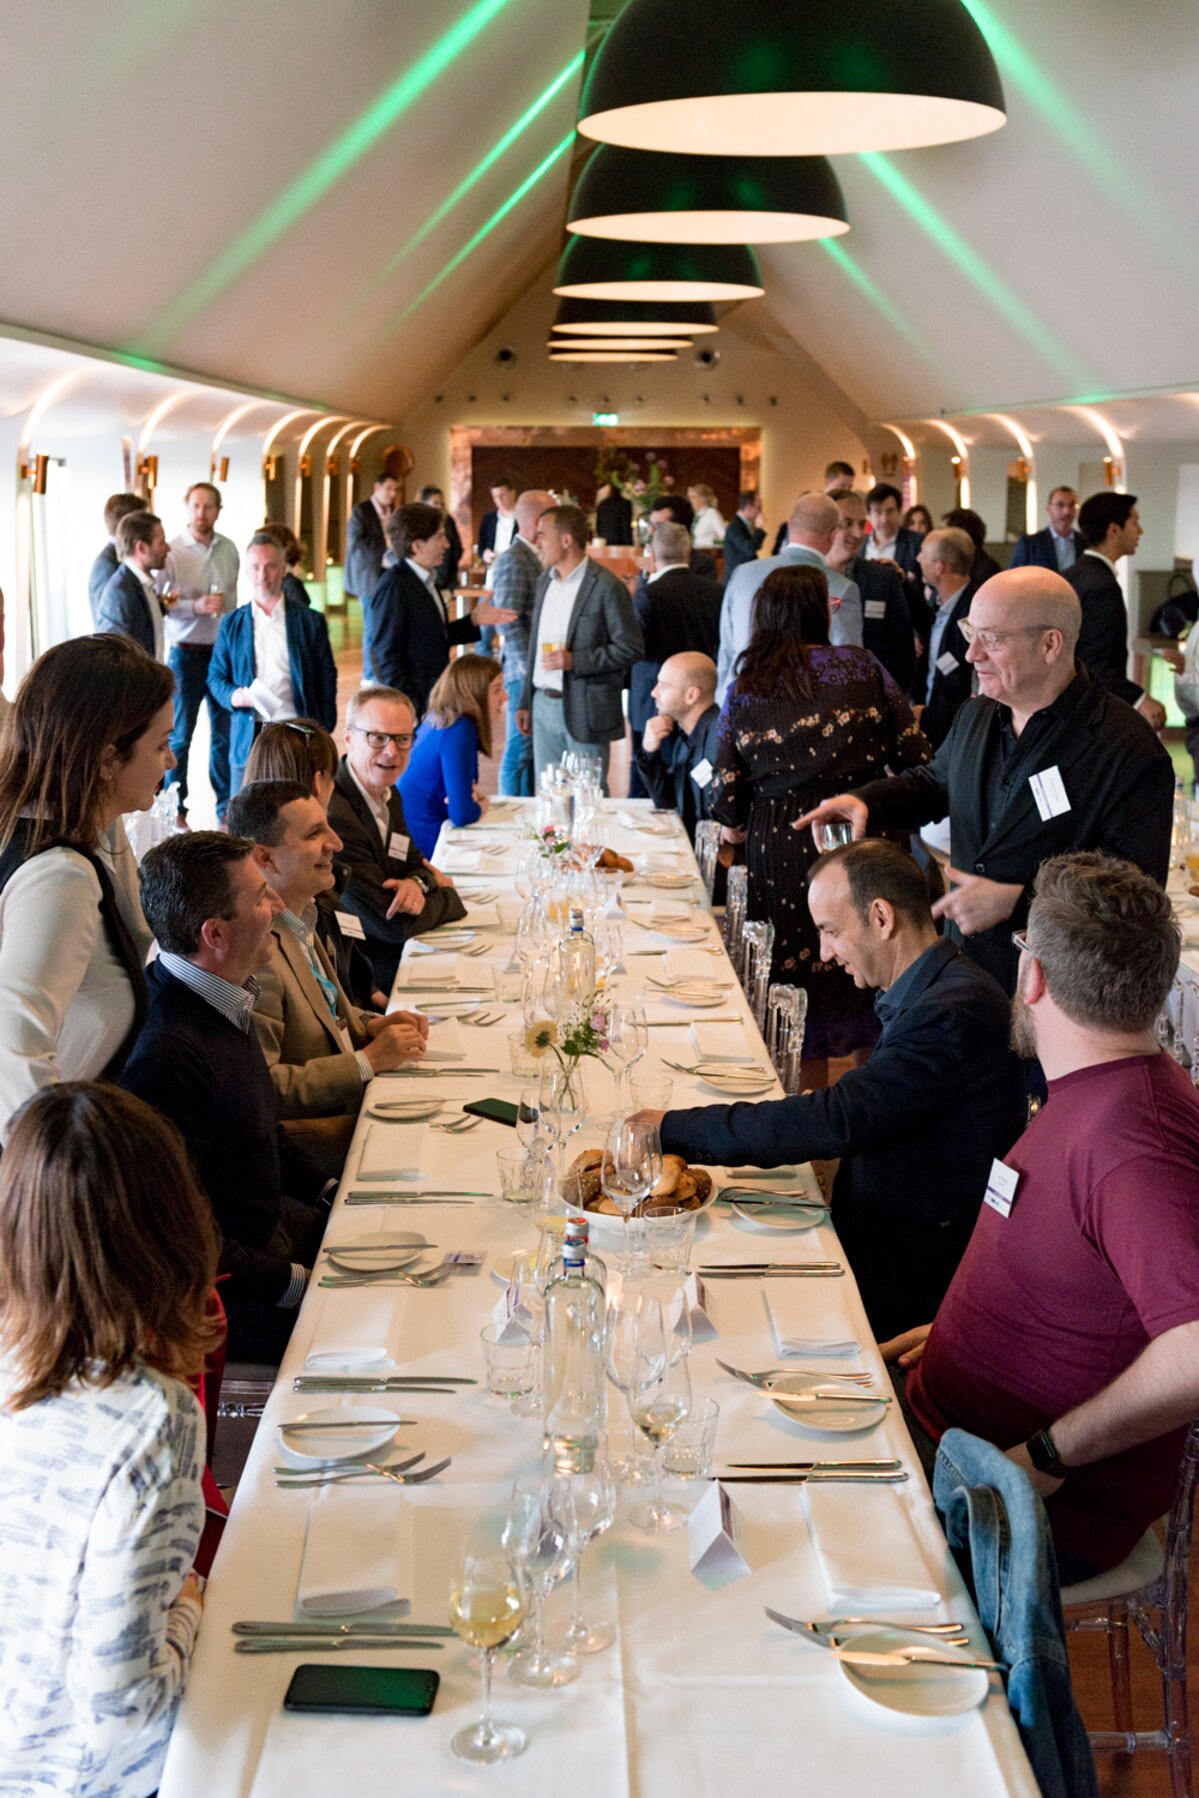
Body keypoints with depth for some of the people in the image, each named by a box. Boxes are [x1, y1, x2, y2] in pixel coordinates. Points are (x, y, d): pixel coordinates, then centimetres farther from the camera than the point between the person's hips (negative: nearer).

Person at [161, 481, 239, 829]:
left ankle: (226, 805, 18)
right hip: (186, 653, -4)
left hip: (224, 651, 4)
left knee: (225, 733, 8)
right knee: (179, 736, 5)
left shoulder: (229, 549, 5)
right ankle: (175, 809, 15)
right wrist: (196, 606, -22)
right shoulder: (172, 551, -9)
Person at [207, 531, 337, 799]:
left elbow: (327, 680, 6)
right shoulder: (231, 623, 11)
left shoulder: (311, 622, 6)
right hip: (248, 735, 2)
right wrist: (233, 695, -10)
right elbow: (216, 676, 13)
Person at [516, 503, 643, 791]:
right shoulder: (546, 580, 11)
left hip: (584, 711, -7)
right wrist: (526, 702, 16)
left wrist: (575, 660, -20)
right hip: (543, 705, 7)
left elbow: (630, 647, -13)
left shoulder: (605, 587, -12)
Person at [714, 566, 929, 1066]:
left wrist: (735, 826, 22)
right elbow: (914, 755, -2)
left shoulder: (744, 688, 3)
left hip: (778, 851, 1)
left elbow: (726, 794, 1)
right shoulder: (861, 666, 0)